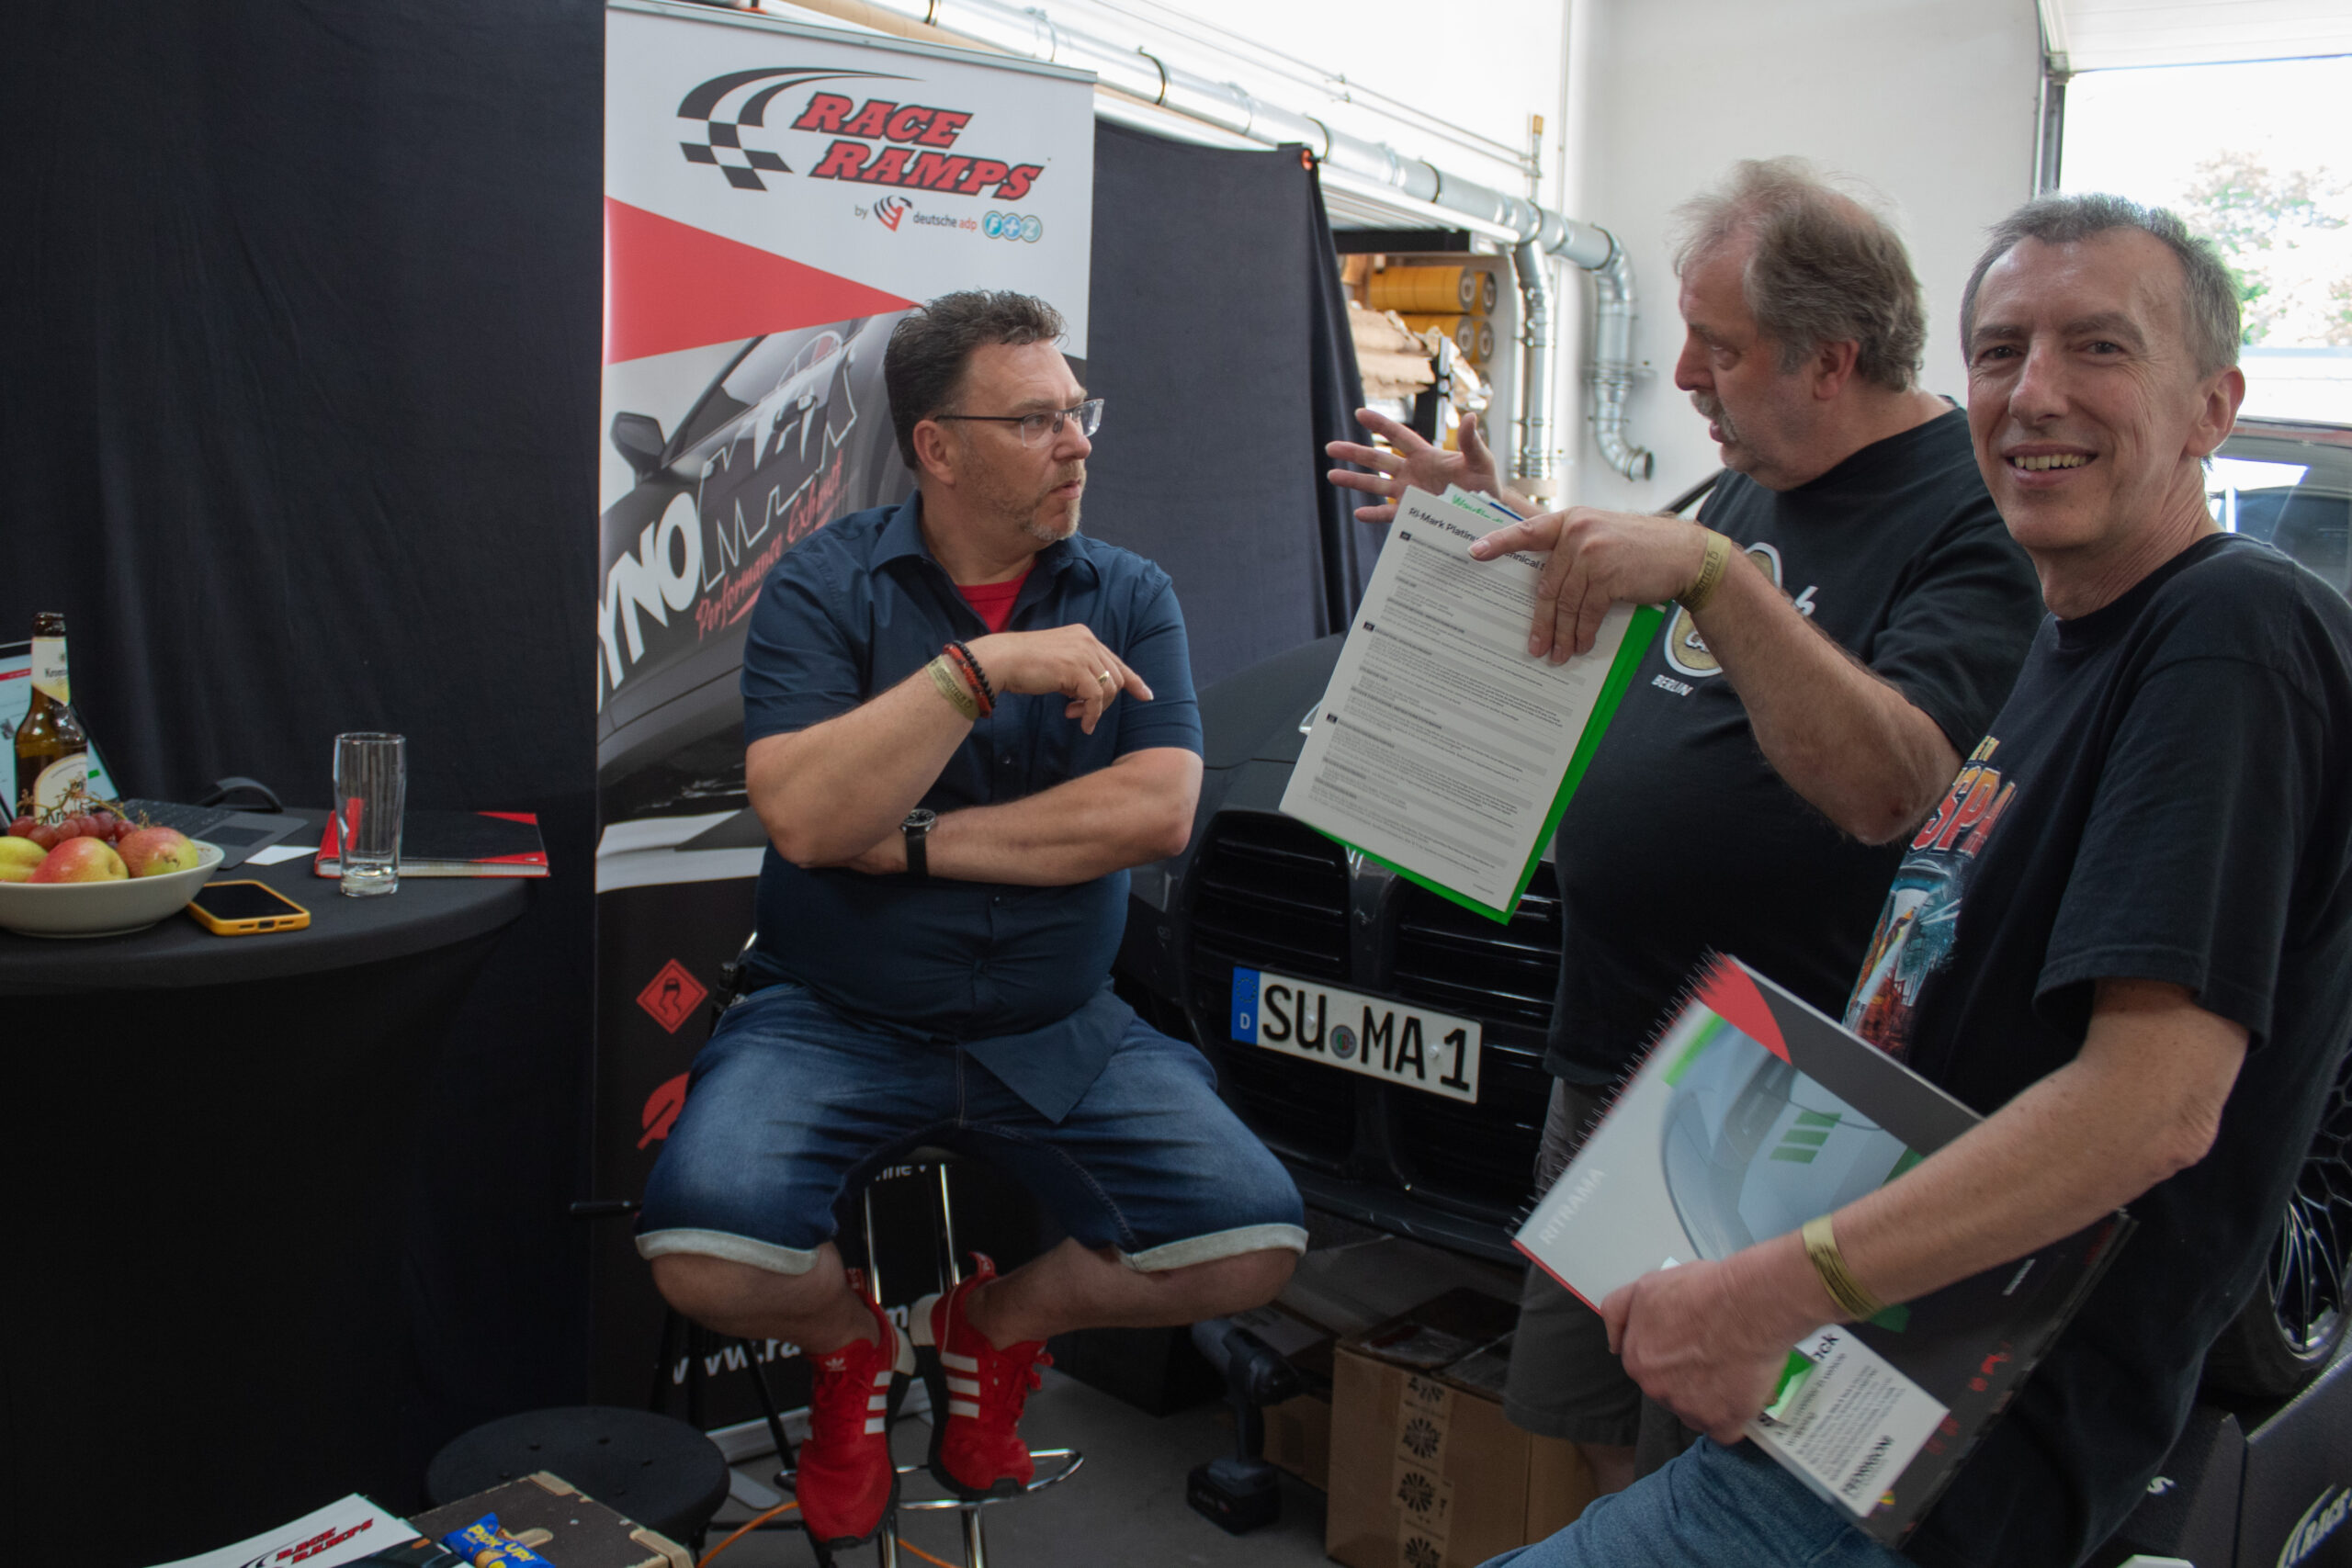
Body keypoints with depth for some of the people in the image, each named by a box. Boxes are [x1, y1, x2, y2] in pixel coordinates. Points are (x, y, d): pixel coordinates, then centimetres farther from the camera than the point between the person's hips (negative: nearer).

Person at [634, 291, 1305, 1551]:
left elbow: (1156, 813, -11)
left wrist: (917, 841, -13)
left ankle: (996, 1323, 15)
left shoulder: (1128, 598, 4)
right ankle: (852, 1342, 12)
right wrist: (984, 666, -22)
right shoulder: (824, 585, -3)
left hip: (1057, 1031, 2)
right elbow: (803, 816, -18)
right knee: (705, 1251, -27)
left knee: (1255, 1240, -16)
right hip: (834, 1019, -2)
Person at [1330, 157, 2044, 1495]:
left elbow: (1886, 787, -30)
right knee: (1601, 1437, 18)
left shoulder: (1978, 515, -16)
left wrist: (1711, 573, -37)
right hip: (1609, 1053, 8)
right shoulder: (1755, 486, 11)